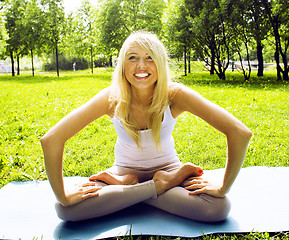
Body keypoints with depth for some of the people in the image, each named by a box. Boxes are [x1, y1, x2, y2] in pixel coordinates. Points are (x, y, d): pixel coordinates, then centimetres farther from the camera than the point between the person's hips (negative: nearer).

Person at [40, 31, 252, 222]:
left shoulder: (175, 95, -25)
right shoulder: (111, 98, -24)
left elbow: (240, 133, -27)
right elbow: (51, 139, -27)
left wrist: (222, 189, -25)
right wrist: (63, 196, -27)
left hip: (167, 167, 0)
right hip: (125, 170, 0)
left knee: (218, 208, -29)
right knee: (66, 209, -24)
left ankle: (124, 187, -14)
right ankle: (161, 185, -15)